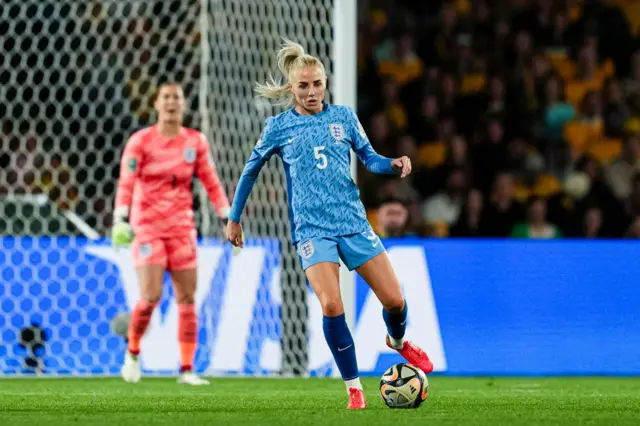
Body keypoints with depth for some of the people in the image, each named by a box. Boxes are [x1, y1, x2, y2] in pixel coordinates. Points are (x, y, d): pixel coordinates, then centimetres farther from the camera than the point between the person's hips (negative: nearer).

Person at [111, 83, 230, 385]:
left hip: (182, 227, 3)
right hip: (147, 226, -3)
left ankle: (187, 370, 4)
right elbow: (126, 184, -12)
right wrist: (120, 219, -26)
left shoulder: (195, 142, 4)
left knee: (187, 299, -2)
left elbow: (211, 184, 8)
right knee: (151, 297, -16)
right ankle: (132, 353, 10)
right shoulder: (141, 141, -6)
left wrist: (228, 220, 0)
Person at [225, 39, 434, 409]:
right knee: (331, 305, -22)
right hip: (312, 228, -2)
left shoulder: (343, 116, 6)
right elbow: (251, 170, 14)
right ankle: (354, 388, -8)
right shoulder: (279, 126, 2)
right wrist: (234, 219, 18)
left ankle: (398, 341, 36)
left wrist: (393, 164, -11)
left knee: (394, 300, -2)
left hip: (353, 222, 2)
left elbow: (369, 158, 11)